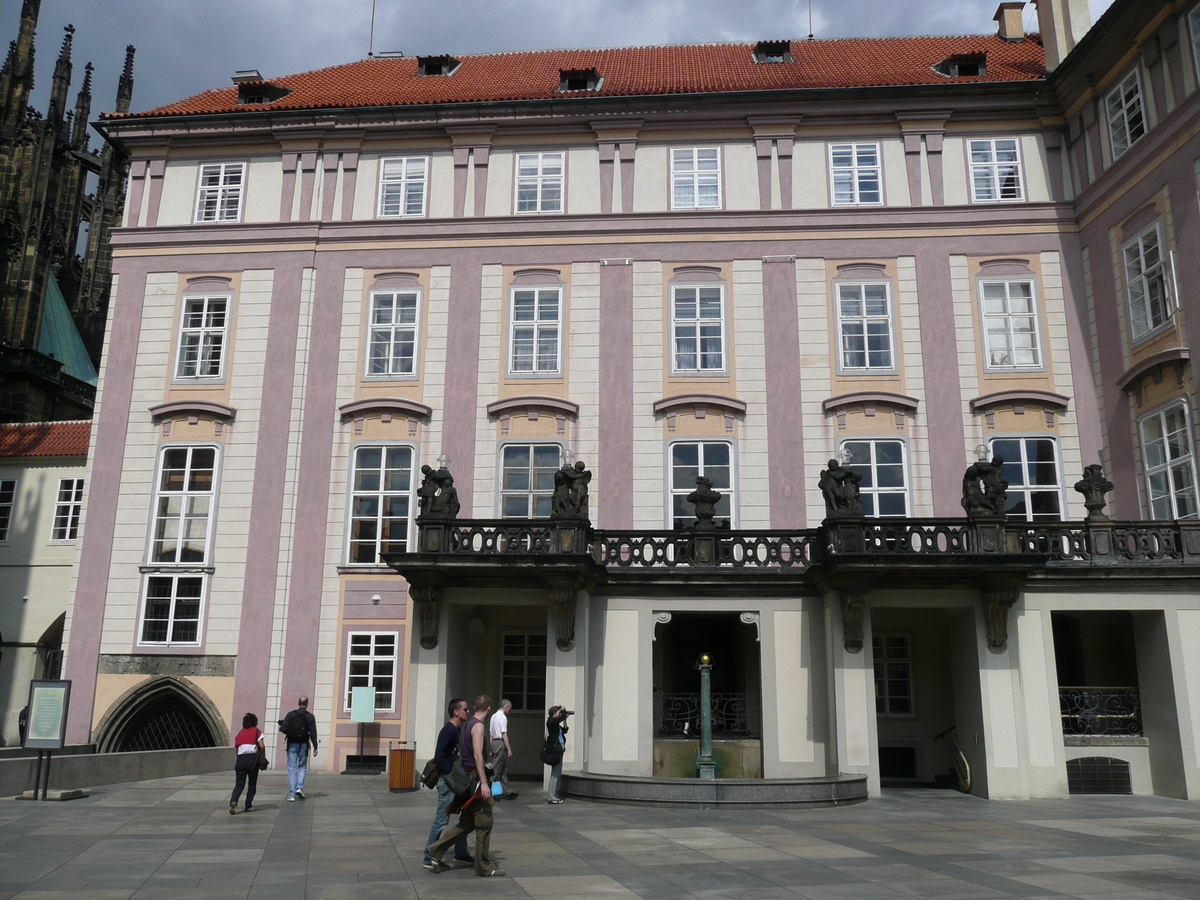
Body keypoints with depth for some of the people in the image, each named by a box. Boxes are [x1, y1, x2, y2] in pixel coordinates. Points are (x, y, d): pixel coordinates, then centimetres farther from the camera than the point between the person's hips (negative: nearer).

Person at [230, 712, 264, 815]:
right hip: (252, 758, -3)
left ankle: (233, 802, -21)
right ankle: (248, 805, 13)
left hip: (240, 759, 3)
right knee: (252, 783, 12)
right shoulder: (257, 731, 6)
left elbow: (236, 747, 11)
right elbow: (262, 746, -4)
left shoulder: (239, 733, 17)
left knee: (239, 784, 3)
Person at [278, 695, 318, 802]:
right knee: (302, 767, 15)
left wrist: (281, 723, 14)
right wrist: (315, 747, -2)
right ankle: (300, 788, -5)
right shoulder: (310, 716, 0)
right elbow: (313, 733, -4)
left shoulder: (291, 715, -2)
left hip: (292, 744, 0)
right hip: (304, 744, 0)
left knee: (292, 769, 5)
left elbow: (283, 729, -9)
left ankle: (292, 794, 2)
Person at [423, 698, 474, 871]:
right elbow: (439, 757, -22)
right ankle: (429, 858, 6)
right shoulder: (448, 730, -16)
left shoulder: (459, 730, 12)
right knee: (442, 819, -3)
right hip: (447, 781, -10)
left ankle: (461, 853, 25)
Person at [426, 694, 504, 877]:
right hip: (476, 779, -9)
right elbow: (477, 755, -22)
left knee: (467, 822, 15)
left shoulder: (468, 724, 14)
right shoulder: (479, 726, -14)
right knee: (484, 824, 0)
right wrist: (484, 782, -25)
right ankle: (484, 867, 7)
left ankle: (435, 850, 13)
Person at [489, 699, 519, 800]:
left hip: (494, 742, 10)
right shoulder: (503, 717, -13)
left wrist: (491, 749, 22)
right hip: (500, 743, -10)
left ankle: (507, 791, 19)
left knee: (504, 769, 14)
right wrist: (509, 749, -14)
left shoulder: (494, 716, 14)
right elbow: (504, 735, -17)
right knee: (496, 769, -4)